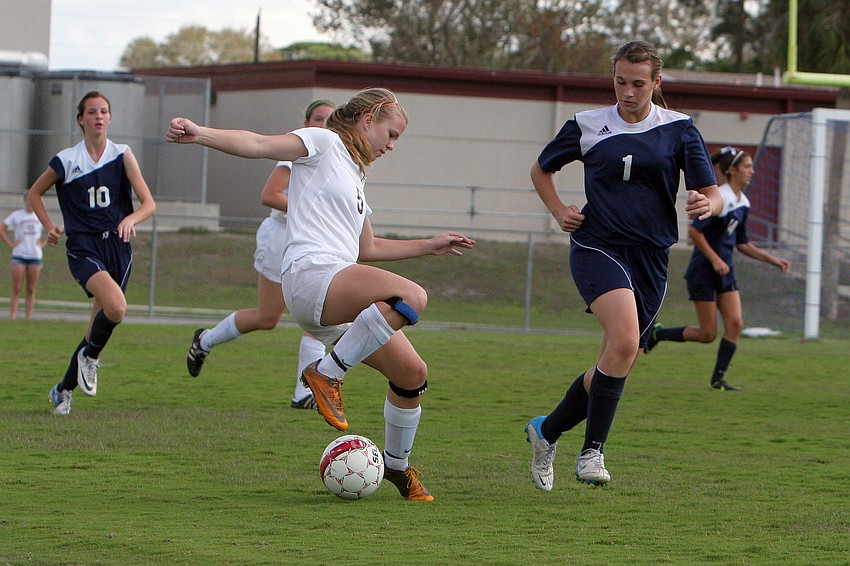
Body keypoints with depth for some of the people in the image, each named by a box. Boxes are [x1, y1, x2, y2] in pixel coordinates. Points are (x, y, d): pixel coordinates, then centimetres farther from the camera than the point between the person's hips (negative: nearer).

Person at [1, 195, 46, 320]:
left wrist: (43, 243, 7)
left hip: (36, 255, 3)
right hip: (19, 255, -3)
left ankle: (29, 317, 5)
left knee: (31, 289, 3)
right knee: (16, 289, -7)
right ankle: (12, 317, -8)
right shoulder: (16, 215, 3)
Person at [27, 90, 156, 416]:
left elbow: (149, 204, -2)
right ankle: (90, 357, -1)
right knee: (116, 306, -29)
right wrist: (49, 227, 1)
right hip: (83, 247, -3)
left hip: (117, 245, 3)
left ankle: (64, 389, 24)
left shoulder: (122, 156, 4)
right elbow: (34, 194, 16)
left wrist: (131, 218, -23)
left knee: (99, 326, 4)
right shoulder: (66, 161, 1)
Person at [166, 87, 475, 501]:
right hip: (310, 274, -9)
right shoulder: (323, 142, 5)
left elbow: (368, 248, 40)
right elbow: (259, 145, -10)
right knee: (412, 297, -32)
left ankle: (396, 464, 29)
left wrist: (429, 246, 44)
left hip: (341, 300, 9)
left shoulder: (353, 173, 31)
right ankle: (326, 373, -25)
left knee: (412, 375, 8)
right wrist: (199, 134, -27)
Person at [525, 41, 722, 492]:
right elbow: (542, 169, 20)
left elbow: (712, 197, 2)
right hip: (597, 247, -3)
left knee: (617, 364, 7)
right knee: (625, 340, -27)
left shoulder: (679, 130, 4)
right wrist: (559, 211, 3)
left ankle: (547, 430, 32)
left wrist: (706, 205, -22)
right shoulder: (587, 126, 4)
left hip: (651, 259, 3)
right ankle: (592, 450, -19)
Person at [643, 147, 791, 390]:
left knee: (735, 323, -5)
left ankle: (718, 379, 2)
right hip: (703, 270, -8)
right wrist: (715, 260, -21)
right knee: (708, 334, -6)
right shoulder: (719, 197, -16)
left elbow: (742, 243, 20)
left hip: (725, 272, 8)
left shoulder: (743, 203, 11)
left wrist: (773, 260, 15)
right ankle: (657, 334, 15)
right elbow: (694, 231, -20)